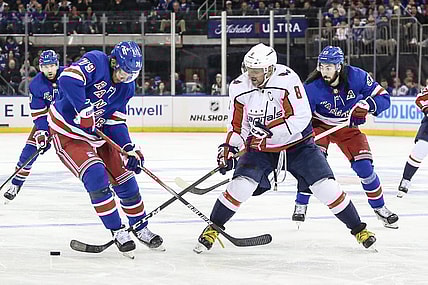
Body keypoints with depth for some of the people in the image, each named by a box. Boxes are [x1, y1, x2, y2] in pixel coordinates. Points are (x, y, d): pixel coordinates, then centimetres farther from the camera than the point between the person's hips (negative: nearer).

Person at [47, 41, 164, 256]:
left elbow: (116, 123, 3)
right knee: (96, 177, -22)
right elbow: (68, 80, -40)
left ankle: (140, 228, 27)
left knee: (125, 179, 8)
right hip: (67, 132, -8)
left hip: (96, 134, 8)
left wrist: (129, 148, -10)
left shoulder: (127, 87, 0)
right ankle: (117, 231, -9)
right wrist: (84, 110, -41)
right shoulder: (96, 61, -23)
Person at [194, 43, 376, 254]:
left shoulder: (287, 80, -24)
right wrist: (228, 148, -7)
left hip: (297, 144, -2)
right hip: (260, 148, 2)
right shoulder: (239, 88, -9)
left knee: (325, 186, -9)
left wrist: (268, 130, -35)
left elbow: (301, 117, -28)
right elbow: (237, 124, 5)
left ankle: (358, 229, 8)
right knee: (241, 185, -18)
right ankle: (213, 228, 1)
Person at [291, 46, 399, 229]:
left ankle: (379, 208, 13)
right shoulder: (312, 87, -25)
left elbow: (383, 97, -16)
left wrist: (367, 105, -36)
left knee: (364, 166, -7)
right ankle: (300, 206, -12)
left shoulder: (356, 77, -23)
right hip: (320, 126, -1)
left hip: (348, 127, 1)